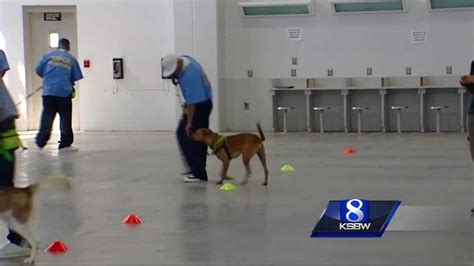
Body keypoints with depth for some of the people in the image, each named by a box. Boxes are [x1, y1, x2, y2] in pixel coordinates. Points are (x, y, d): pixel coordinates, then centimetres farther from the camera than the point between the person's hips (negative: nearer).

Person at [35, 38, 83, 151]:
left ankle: (41, 142, 10)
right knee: (65, 118, 4)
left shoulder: (48, 55, 7)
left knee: (47, 117, 9)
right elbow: (76, 77, 3)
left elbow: (38, 70, 6)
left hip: (49, 91, 2)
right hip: (65, 92, -2)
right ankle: (65, 144, 4)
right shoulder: (71, 59, 6)